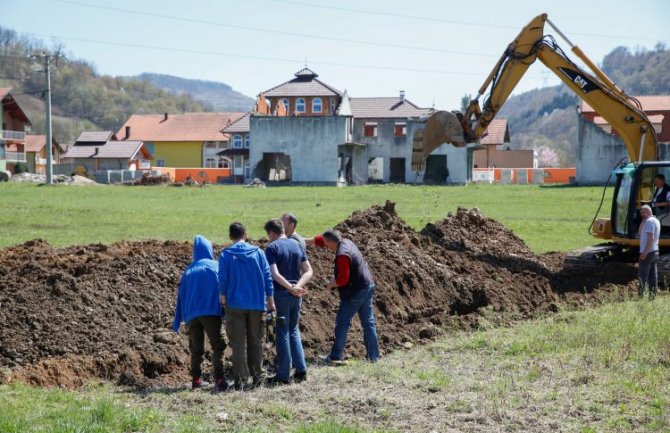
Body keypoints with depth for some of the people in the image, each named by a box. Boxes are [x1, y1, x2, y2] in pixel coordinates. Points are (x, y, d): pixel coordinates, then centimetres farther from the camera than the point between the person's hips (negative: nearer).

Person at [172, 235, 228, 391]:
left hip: (192, 315, 4)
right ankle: (219, 379, -18)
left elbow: (181, 296, 18)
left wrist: (177, 322, 22)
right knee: (217, 346, -5)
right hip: (211, 312, -4)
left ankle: (196, 379, 15)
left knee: (196, 349, 14)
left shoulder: (188, 271, 17)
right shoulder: (216, 267, 6)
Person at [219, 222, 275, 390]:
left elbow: (222, 279, -6)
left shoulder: (226, 255, -4)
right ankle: (257, 376, 18)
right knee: (255, 341, 14)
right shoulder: (258, 252, 2)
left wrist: (223, 298, 5)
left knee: (238, 343, 1)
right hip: (257, 304, 2)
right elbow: (267, 276, 2)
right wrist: (270, 299, 8)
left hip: (235, 305, -2)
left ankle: (241, 379, -3)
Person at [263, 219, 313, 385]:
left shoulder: (272, 248, -9)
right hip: (296, 296, 6)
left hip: (280, 294, -5)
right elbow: (308, 271, 5)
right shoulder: (296, 245, 10)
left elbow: (274, 274, -21)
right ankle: (301, 370, 14)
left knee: (282, 333, 1)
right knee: (294, 330, 18)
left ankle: (283, 375, 4)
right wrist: (297, 286, -7)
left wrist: (291, 287, -16)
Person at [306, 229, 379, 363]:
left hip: (356, 292, -10)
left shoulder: (342, 255, -22)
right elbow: (318, 240, 19)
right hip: (368, 286, 10)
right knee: (368, 323, 10)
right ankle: (374, 356, 12)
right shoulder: (345, 242, 7)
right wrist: (303, 241, 24)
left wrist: (332, 284, -4)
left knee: (342, 323, -1)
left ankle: (336, 356, 3)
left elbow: (343, 279, -23)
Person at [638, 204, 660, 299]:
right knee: (653, 275, 9)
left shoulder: (649, 221, -14)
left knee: (642, 275, -10)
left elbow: (650, 237, -23)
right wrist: (643, 220, 7)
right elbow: (641, 231, 18)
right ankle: (653, 294, 11)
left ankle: (641, 294, -13)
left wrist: (645, 252, -25)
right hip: (655, 251, 10)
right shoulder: (656, 220, 18)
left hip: (647, 253, -10)